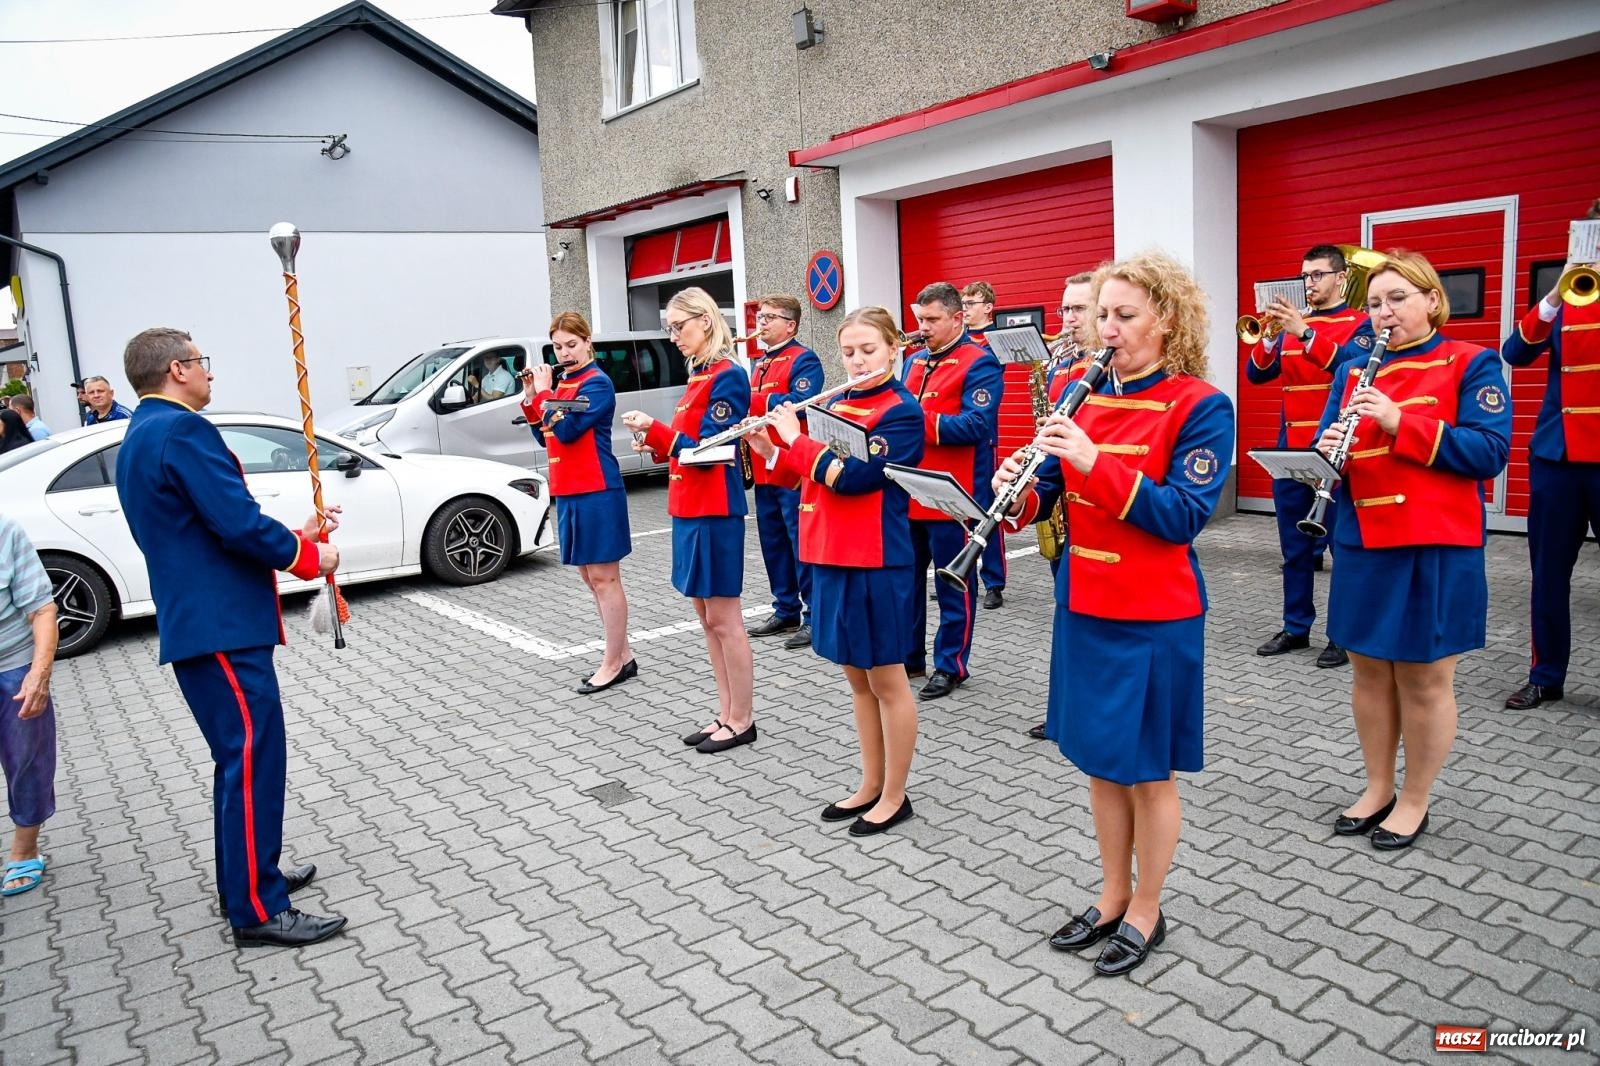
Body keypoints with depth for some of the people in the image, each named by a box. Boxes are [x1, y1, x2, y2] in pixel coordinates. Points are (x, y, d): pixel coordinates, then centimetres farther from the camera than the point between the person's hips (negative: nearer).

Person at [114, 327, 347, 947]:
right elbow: (238, 523, -22)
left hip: (195, 624, 11)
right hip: (222, 627, -11)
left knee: (240, 757, 19)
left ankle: (249, 875, 30)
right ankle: (258, 911, 0)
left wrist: (293, 536, 16)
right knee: (252, 761, -6)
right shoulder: (183, 430, -16)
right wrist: (307, 556, -7)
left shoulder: (138, 440, 18)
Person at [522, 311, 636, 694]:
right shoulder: (562, 382, 14)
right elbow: (544, 436, 15)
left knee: (604, 577, -2)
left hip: (597, 492, -9)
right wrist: (530, 397, 4)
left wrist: (544, 391, -11)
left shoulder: (597, 383, -10)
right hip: (567, 492, 9)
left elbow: (567, 430, -21)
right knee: (589, 576, 12)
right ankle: (623, 655, 20)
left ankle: (613, 664, 6)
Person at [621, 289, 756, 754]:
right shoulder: (697, 375, 14)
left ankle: (742, 720, 11)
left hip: (715, 510, -9)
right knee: (706, 615, 13)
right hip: (689, 508, 9)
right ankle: (727, 714, 23)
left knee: (723, 618, -2)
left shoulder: (727, 375, -13)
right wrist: (656, 444, 0)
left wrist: (654, 428, -19)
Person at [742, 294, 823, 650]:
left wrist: (749, 399, -22)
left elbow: (800, 405, -23)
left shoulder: (804, 360, -7)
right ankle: (785, 611, 24)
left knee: (802, 544, -4)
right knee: (773, 543, 13)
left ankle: (814, 615, 4)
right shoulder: (759, 364, 19)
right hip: (764, 469, 9)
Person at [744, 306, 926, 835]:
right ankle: (870, 784, 29)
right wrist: (771, 450, -1)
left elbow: (850, 476, -21)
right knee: (856, 677, 16)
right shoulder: (837, 405, 12)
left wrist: (795, 438, -10)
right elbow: (811, 472, 14)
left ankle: (895, 796, 18)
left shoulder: (902, 411, -11)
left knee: (886, 679, 4)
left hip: (877, 562, -7)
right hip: (831, 557, 8)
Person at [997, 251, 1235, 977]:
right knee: (1099, 762, 17)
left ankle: (1146, 912, 28)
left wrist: (1094, 461, -28)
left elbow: (1184, 516, -19)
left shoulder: (1200, 405, -11)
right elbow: (1051, 491, 7)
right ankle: (1112, 898, 34)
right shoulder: (1088, 398, 7)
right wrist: (1020, 491, -17)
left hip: (1154, 617, -6)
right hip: (1084, 606, 6)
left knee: (1148, 771, 8)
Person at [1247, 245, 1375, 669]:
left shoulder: (1361, 323, 0)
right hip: (1290, 452, 5)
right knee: (1294, 547, 10)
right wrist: (1270, 337, -14)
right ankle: (1296, 627, 20)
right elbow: (1256, 374, 4)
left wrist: (1304, 332, -27)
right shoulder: (1292, 323, 13)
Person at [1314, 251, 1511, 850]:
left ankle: (1414, 802, 21)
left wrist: (1400, 422, -23)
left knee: (1425, 679, 4)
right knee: (1370, 670, 12)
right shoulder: (1355, 371, 11)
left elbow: (1490, 452, -13)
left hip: (1437, 546, -4)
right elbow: (1329, 448, 8)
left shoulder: (1471, 364, -2)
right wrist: (1328, 449, -17)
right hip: (1363, 543, 4)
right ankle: (1377, 788, 28)